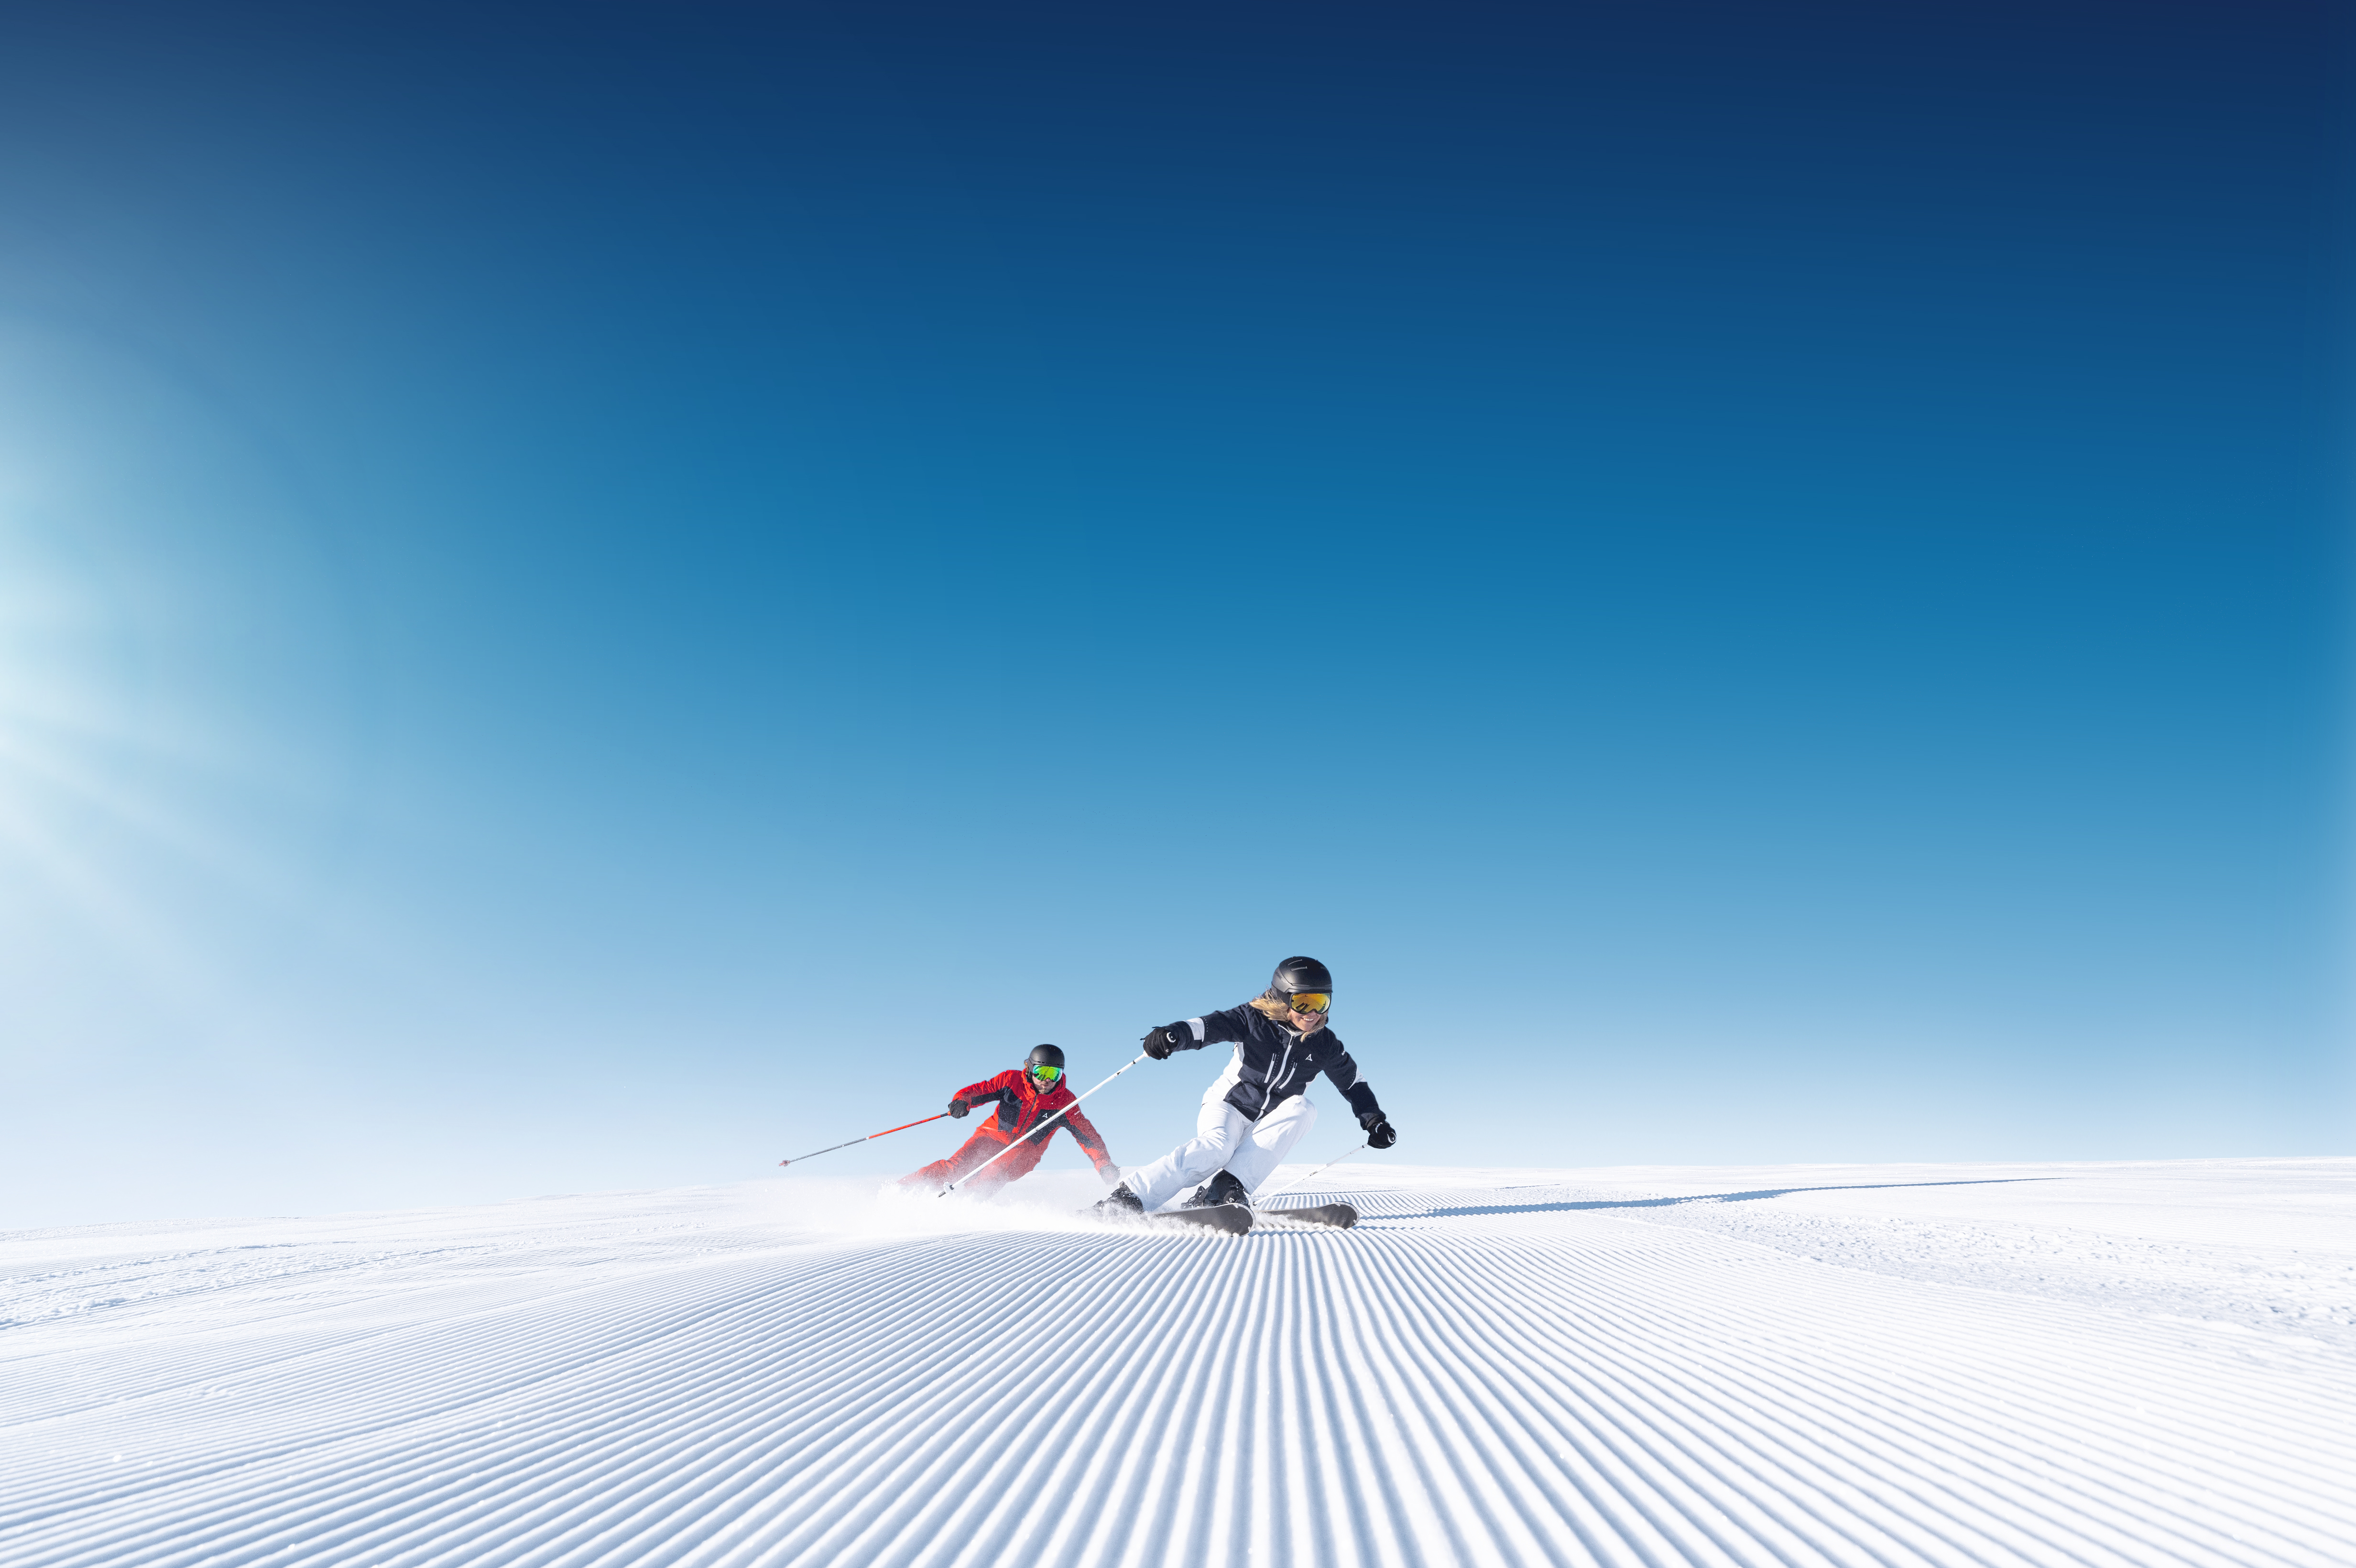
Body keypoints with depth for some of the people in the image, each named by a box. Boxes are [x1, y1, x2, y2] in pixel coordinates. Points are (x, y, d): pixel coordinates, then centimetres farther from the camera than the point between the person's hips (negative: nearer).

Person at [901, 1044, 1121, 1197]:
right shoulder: (1012, 1080, -9)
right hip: (993, 1138, 0)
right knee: (956, 1167, -20)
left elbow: (1087, 1135, -6)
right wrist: (961, 1101, -28)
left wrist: (1104, 1164, -18)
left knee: (992, 1178, -31)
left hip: (1024, 1153, 0)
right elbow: (978, 1090, -5)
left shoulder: (1065, 1102, -9)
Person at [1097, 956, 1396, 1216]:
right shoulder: (1255, 1020, -12)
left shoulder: (1325, 1045, -2)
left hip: (1270, 1125, 3)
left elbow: (1354, 1083, 11)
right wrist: (1173, 1035, -44)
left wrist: (1375, 1121, 1)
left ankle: (1229, 1187, -35)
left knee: (1303, 1109, -29)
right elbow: (1212, 1025, -25)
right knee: (1216, 1149, -35)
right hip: (1229, 1107, -3)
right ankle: (1128, 1197, -35)